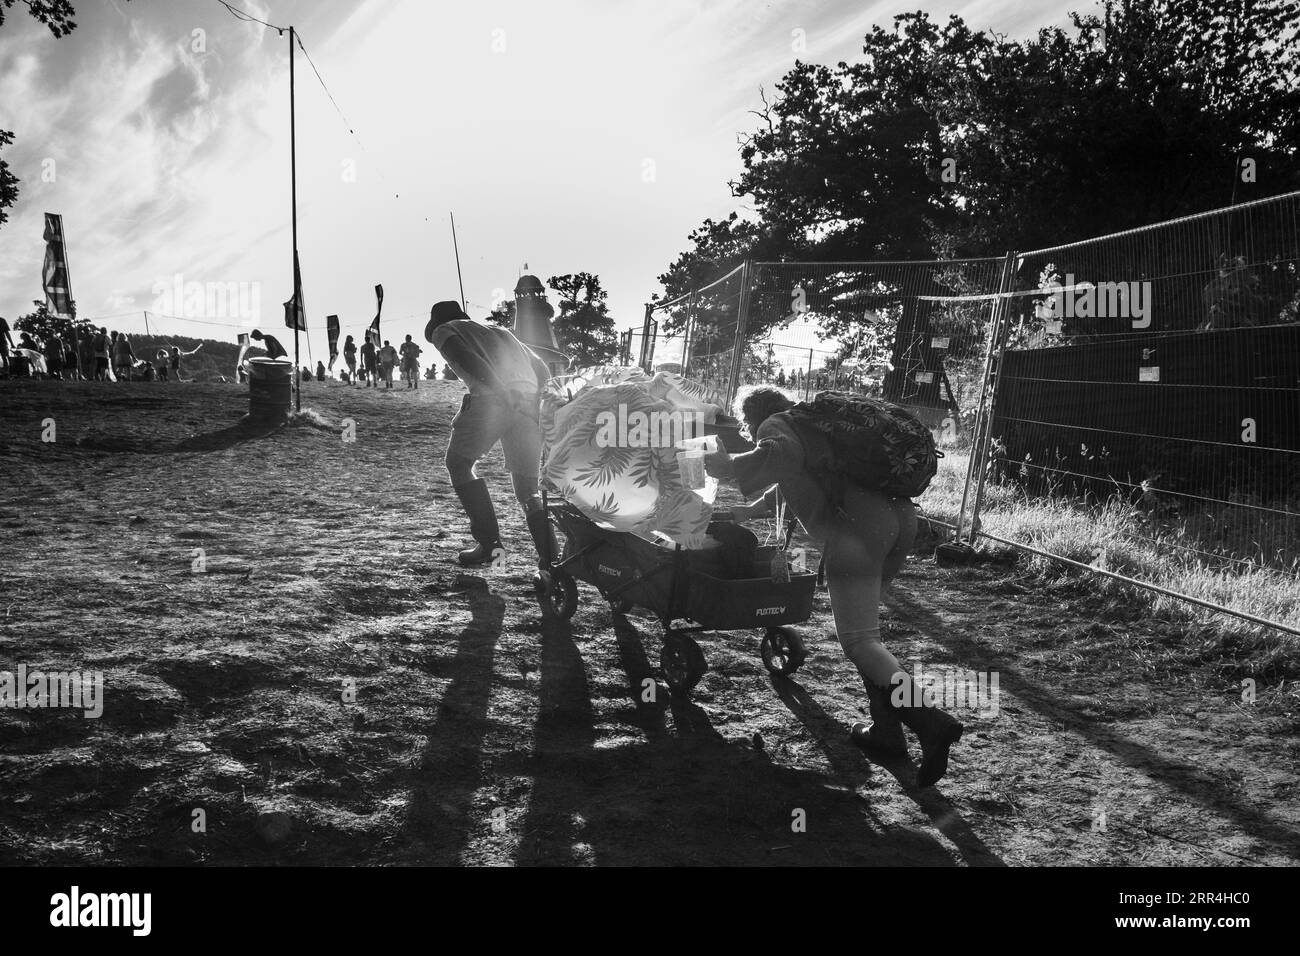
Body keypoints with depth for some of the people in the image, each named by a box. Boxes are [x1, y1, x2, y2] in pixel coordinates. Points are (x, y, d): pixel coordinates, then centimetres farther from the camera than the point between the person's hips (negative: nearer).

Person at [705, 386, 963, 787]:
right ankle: (886, 731, 18)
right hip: (899, 517, 9)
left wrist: (731, 466, -9)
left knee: (859, 641, -8)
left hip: (856, 530, -9)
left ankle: (929, 719, -25)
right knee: (863, 626, 21)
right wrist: (753, 509, 54)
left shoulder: (775, 426, 8)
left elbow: (783, 456, -18)